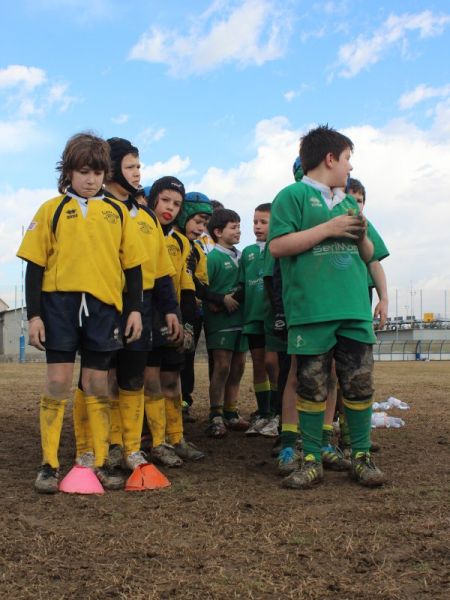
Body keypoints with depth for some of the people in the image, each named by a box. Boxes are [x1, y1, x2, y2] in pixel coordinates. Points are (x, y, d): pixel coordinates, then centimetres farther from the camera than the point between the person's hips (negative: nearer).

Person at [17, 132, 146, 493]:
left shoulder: (117, 212, 10)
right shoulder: (52, 209, 5)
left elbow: (133, 265, 11)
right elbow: (35, 265, 2)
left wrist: (136, 309, 4)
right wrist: (34, 314, -4)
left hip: (104, 306, 2)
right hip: (60, 303, -1)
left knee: (98, 385, 7)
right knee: (58, 381, -2)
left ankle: (101, 462, 15)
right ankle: (49, 464, 7)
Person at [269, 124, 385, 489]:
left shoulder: (349, 203, 21)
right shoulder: (294, 195, 1)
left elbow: (367, 256, 25)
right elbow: (278, 245, -10)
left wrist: (362, 236, 2)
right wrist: (328, 228, -12)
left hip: (355, 308, 6)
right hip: (311, 310, -5)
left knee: (360, 383, 6)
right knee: (313, 387, 2)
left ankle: (362, 456, 18)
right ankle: (312, 460, 12)